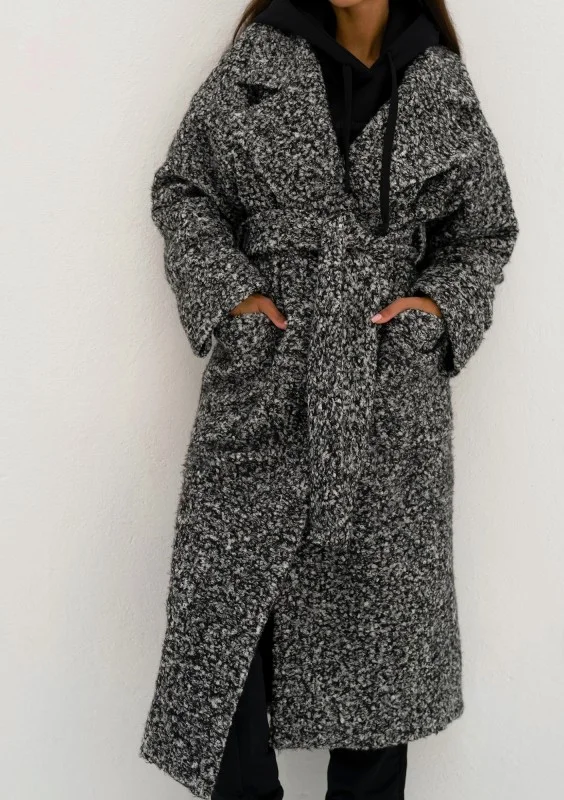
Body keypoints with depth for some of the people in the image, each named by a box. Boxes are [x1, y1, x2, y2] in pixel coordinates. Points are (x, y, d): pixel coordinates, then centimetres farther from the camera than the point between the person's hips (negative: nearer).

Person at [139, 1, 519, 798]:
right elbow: (183, 189, 8)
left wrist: (442, 305, -4)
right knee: (226, 597, -2)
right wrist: (226, 289, -7)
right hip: (261, 382, -1)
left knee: (380, 602, 9)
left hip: (394, 396, 1)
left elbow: (486, 233, 14)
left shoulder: (444, 87, 7)